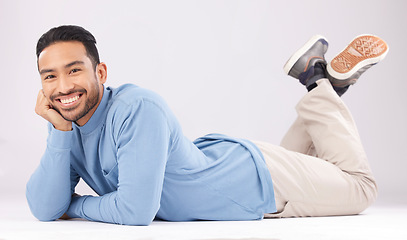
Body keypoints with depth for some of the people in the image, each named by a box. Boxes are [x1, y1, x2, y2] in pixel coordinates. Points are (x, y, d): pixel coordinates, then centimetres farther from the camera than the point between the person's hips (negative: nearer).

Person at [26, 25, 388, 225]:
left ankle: (323, 81, 22)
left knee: (361, 187, 18)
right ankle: (317, 104, 35)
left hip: (255, 179, -7)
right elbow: (45, 209, -17)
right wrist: (60, 131, -28)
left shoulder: (137, 108, -36)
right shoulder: (65, 124, -12)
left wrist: (76, 206, -18)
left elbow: (135, 210, -38)